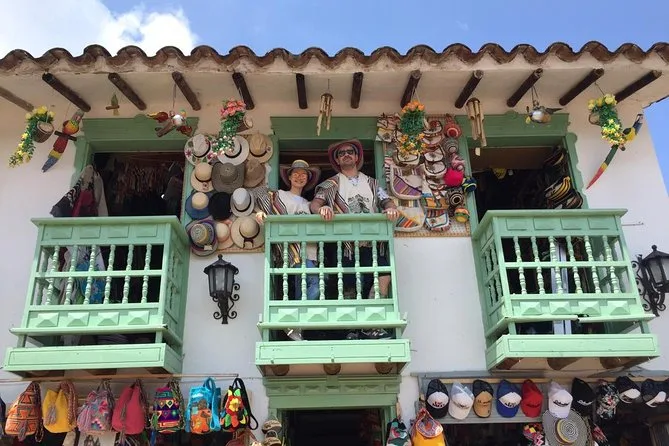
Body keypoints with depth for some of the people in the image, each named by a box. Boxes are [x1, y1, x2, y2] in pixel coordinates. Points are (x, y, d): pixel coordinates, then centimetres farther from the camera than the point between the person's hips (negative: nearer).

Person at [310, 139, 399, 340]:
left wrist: (391, 208, -12)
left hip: (371, 241, 2)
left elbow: (386, 201, 12)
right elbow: (314, 204, -1)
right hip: (346, 243, -2)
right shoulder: (331, 184, 14)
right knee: (350, 287, -5)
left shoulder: (371, 183, 23)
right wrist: (322, 208, -25)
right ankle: (353, 329, 7)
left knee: (383, 276, -18)